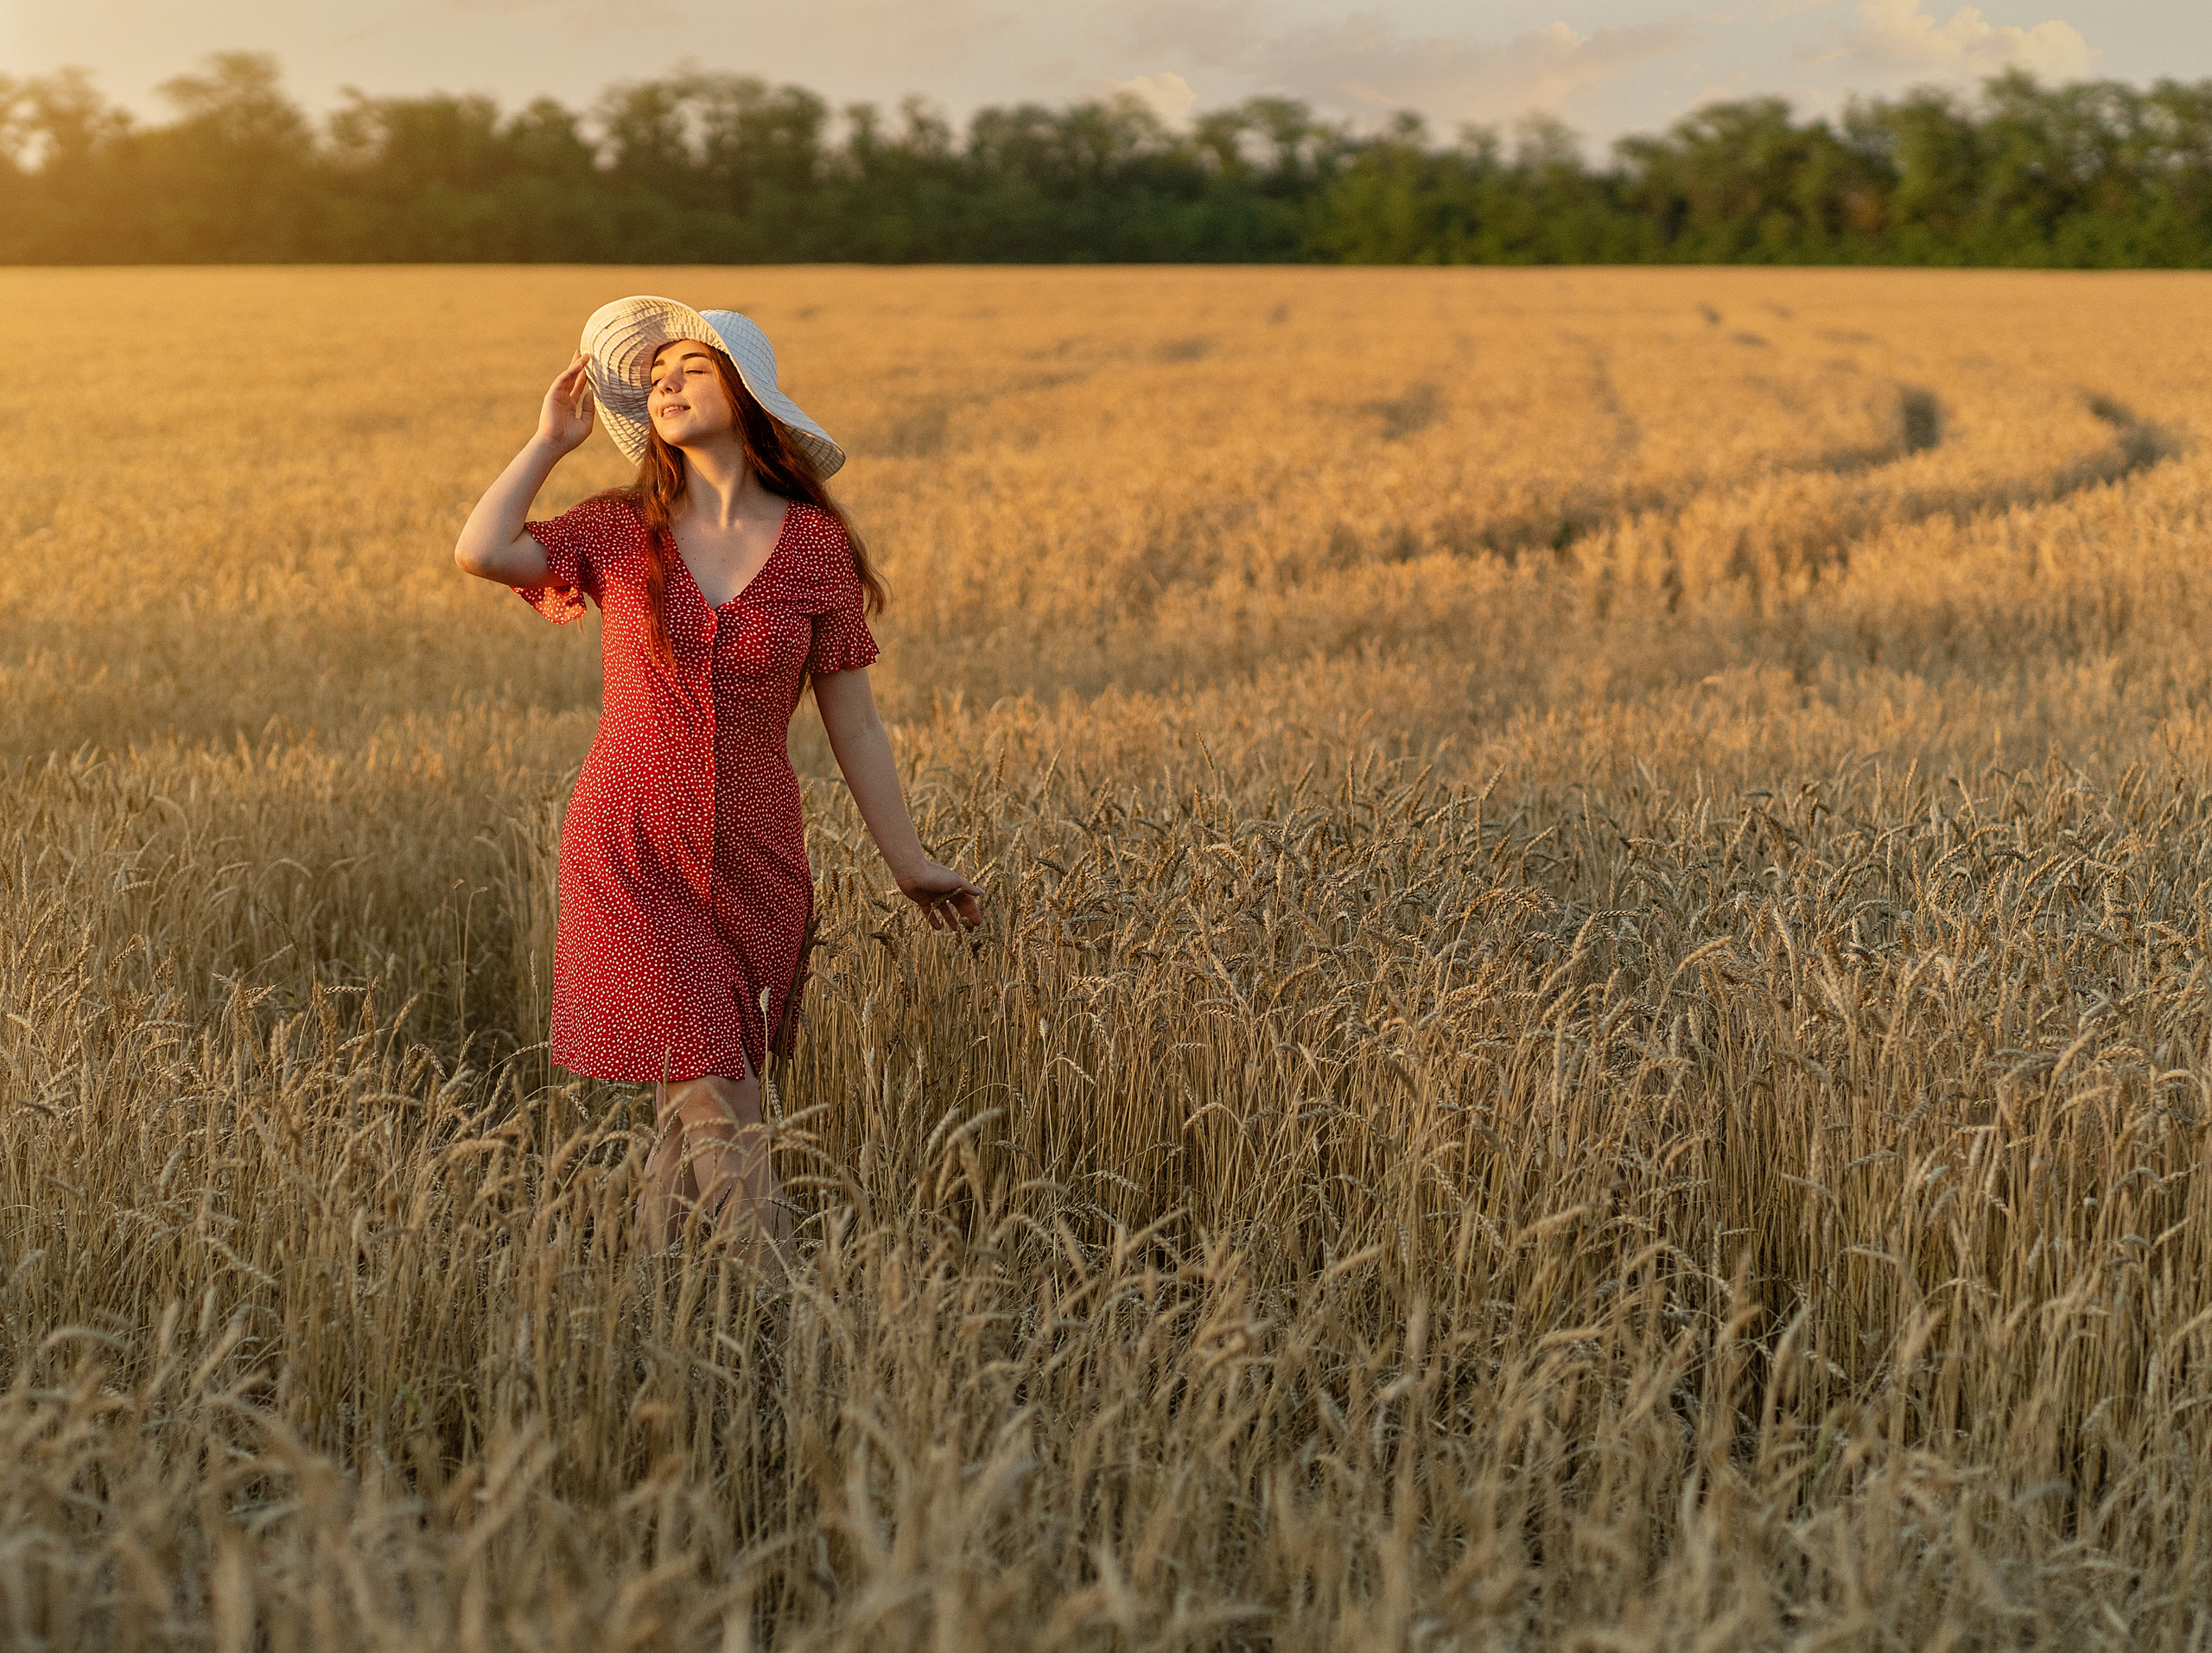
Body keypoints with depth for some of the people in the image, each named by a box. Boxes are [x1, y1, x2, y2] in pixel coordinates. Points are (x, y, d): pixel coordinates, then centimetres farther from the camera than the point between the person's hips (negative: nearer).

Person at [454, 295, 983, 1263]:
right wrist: (552, 440, -2)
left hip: (754, 859, 1)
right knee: (718, 1107, -12)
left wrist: (909, 865, 5)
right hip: (631, 856, -1)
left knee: (697, 1114, 7)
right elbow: (480, 552, -14)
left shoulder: (816, 545, 2)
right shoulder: (623, 531, 3)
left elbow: (852, 722, 5)